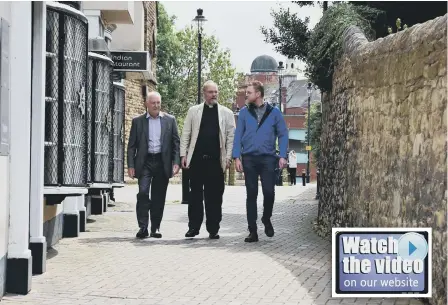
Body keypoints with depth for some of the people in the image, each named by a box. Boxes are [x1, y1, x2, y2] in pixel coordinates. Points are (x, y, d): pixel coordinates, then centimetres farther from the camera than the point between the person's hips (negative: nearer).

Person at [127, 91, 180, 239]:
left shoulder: (170, 120, 9)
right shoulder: (138, 121, 7)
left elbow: (176, 142, 7)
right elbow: (132, 145, 6)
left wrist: (176, 162, -3)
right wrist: (131, 165, -3)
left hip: (162, 163, 1)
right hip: (144, 162, -1)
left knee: (159, 197, 5)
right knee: (143, 192, -14)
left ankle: (155, 228, 13)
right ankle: (143, 227, -10)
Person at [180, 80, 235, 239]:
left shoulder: (226, 113, 8)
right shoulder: (193, 111, 9)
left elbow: (231, 136, 6)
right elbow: (186, 134, 9)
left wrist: (228, 157, -3)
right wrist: (183, 154, 1)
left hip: (216, 160, 0)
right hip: (196, 159, 0)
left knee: (214, 195, 2)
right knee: (195, 194, 4)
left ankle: (213, 229, 8)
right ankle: (193, 227, 11)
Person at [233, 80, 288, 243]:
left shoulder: (274, 112, 4)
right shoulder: (244, 112, 8)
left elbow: (283, 134, 5)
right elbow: (238, 135, 6)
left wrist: (282, 156, -6)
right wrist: (237, 157, -4)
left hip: (268, 158, -1)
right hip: (249, 158, 1)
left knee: (269, 192, -8)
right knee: (251, 194, 3)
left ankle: (266, 219, 22)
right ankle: (252, 231, 8)